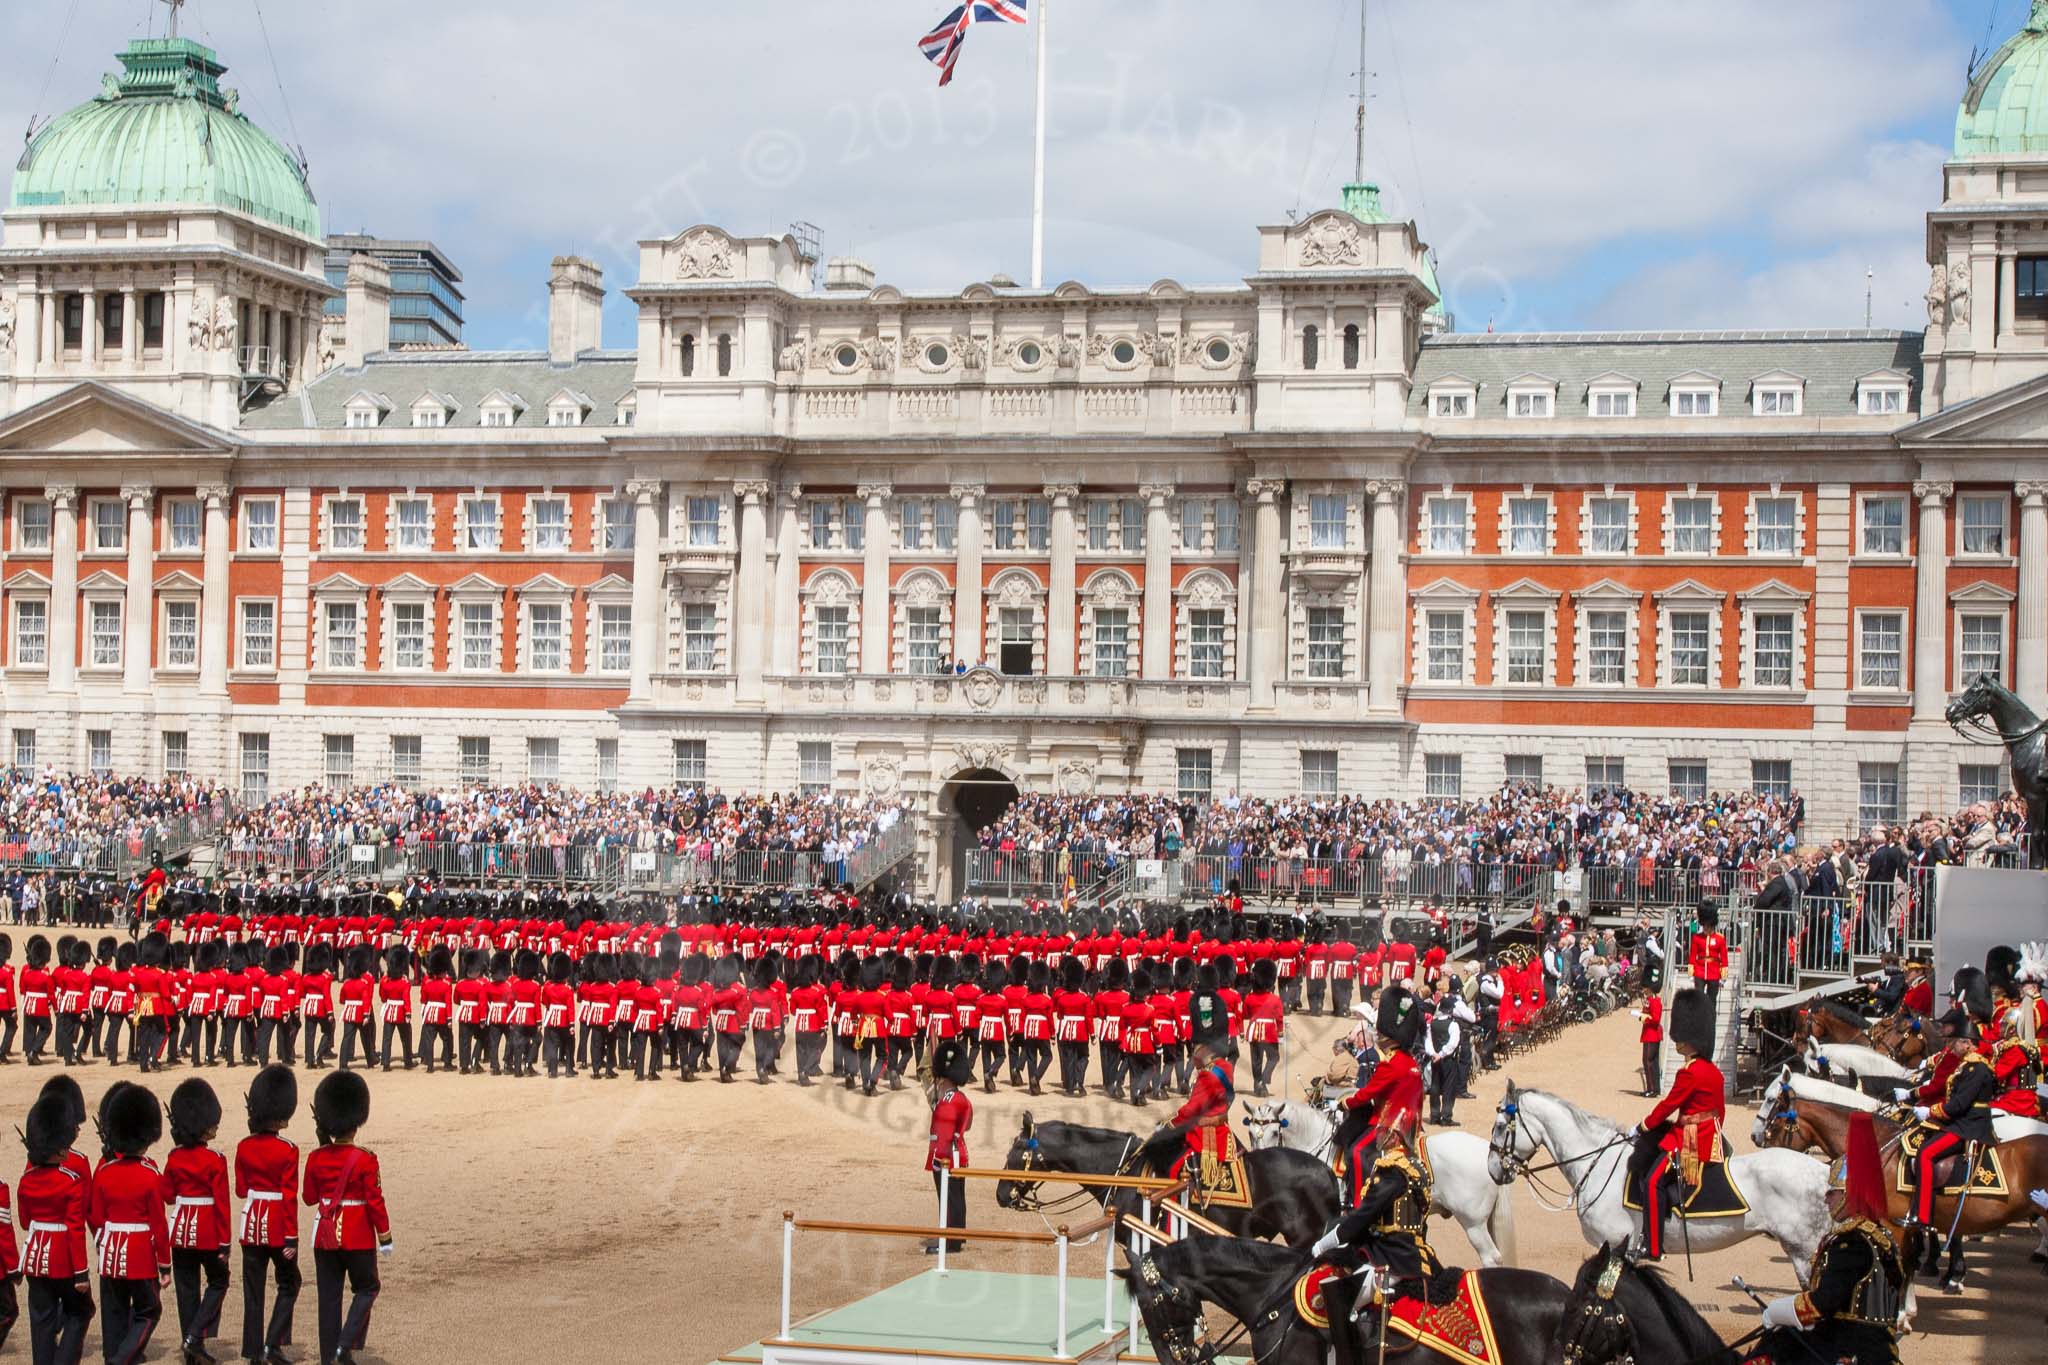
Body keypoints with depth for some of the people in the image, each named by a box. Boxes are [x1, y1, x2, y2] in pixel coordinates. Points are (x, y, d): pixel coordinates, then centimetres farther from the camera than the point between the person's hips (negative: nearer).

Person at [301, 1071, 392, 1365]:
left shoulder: (316, 1159, -2)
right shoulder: (365, 1159, -13)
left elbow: (309, 1197, 8)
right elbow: (375, 1200, -11)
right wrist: (385, 1236, -3)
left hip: (325, 1235, 4)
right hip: (358, 1236, -4)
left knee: (329, 1296, 9)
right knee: (366, 1288, 13)